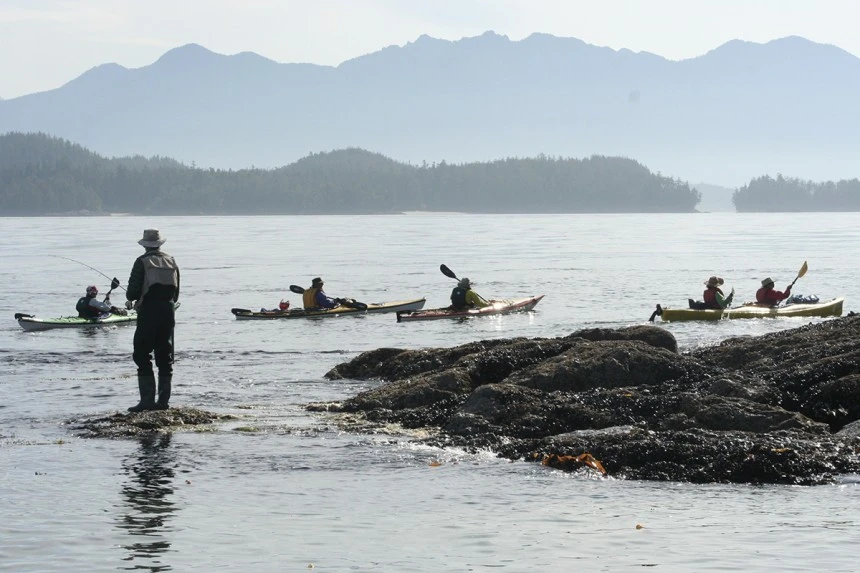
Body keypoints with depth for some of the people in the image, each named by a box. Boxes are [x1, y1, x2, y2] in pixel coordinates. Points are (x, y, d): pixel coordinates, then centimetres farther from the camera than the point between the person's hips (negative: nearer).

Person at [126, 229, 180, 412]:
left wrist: (131, 299, 12)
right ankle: (163, 400, 9)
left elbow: (133, 291, -10)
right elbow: (176, 294, 13)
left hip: (148, 314, -5)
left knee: (142, 356, -2)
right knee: (165, 357, 10)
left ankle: (147, 399, -9)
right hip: (168, 312, 5)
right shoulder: (171, 262, 10)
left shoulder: (142, 262, -6)